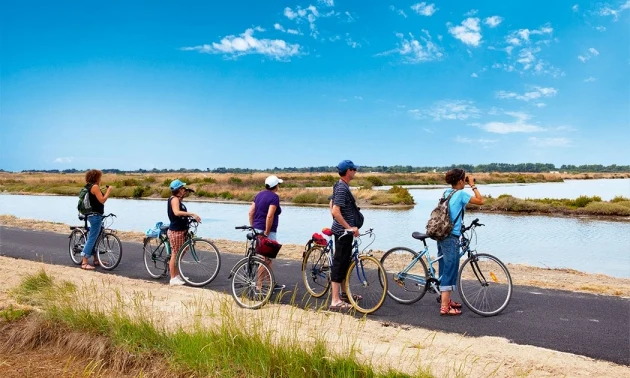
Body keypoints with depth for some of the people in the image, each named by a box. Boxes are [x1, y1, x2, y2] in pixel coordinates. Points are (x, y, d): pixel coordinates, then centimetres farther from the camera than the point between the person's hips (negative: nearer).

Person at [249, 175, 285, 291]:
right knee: (265, 259, -1)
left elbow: (251, 212, 10)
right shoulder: (274, 197, -13)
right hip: (267, 231, -9)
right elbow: (269, 216, -23)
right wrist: (266, 232, -17)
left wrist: (253, 227, 15)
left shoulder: (259, 194, 11)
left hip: (257, 229, 9)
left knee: (269, 257, 18)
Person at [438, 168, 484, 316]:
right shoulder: (461, 194, -12)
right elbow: (480, 201, -8)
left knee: (445, 270, 17)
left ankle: (446, 300, 29)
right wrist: (473, 185, -2)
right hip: (451, 238, -9)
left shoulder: (447, 193, 11)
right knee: (450, 271, -3)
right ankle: (445, 307, 0)